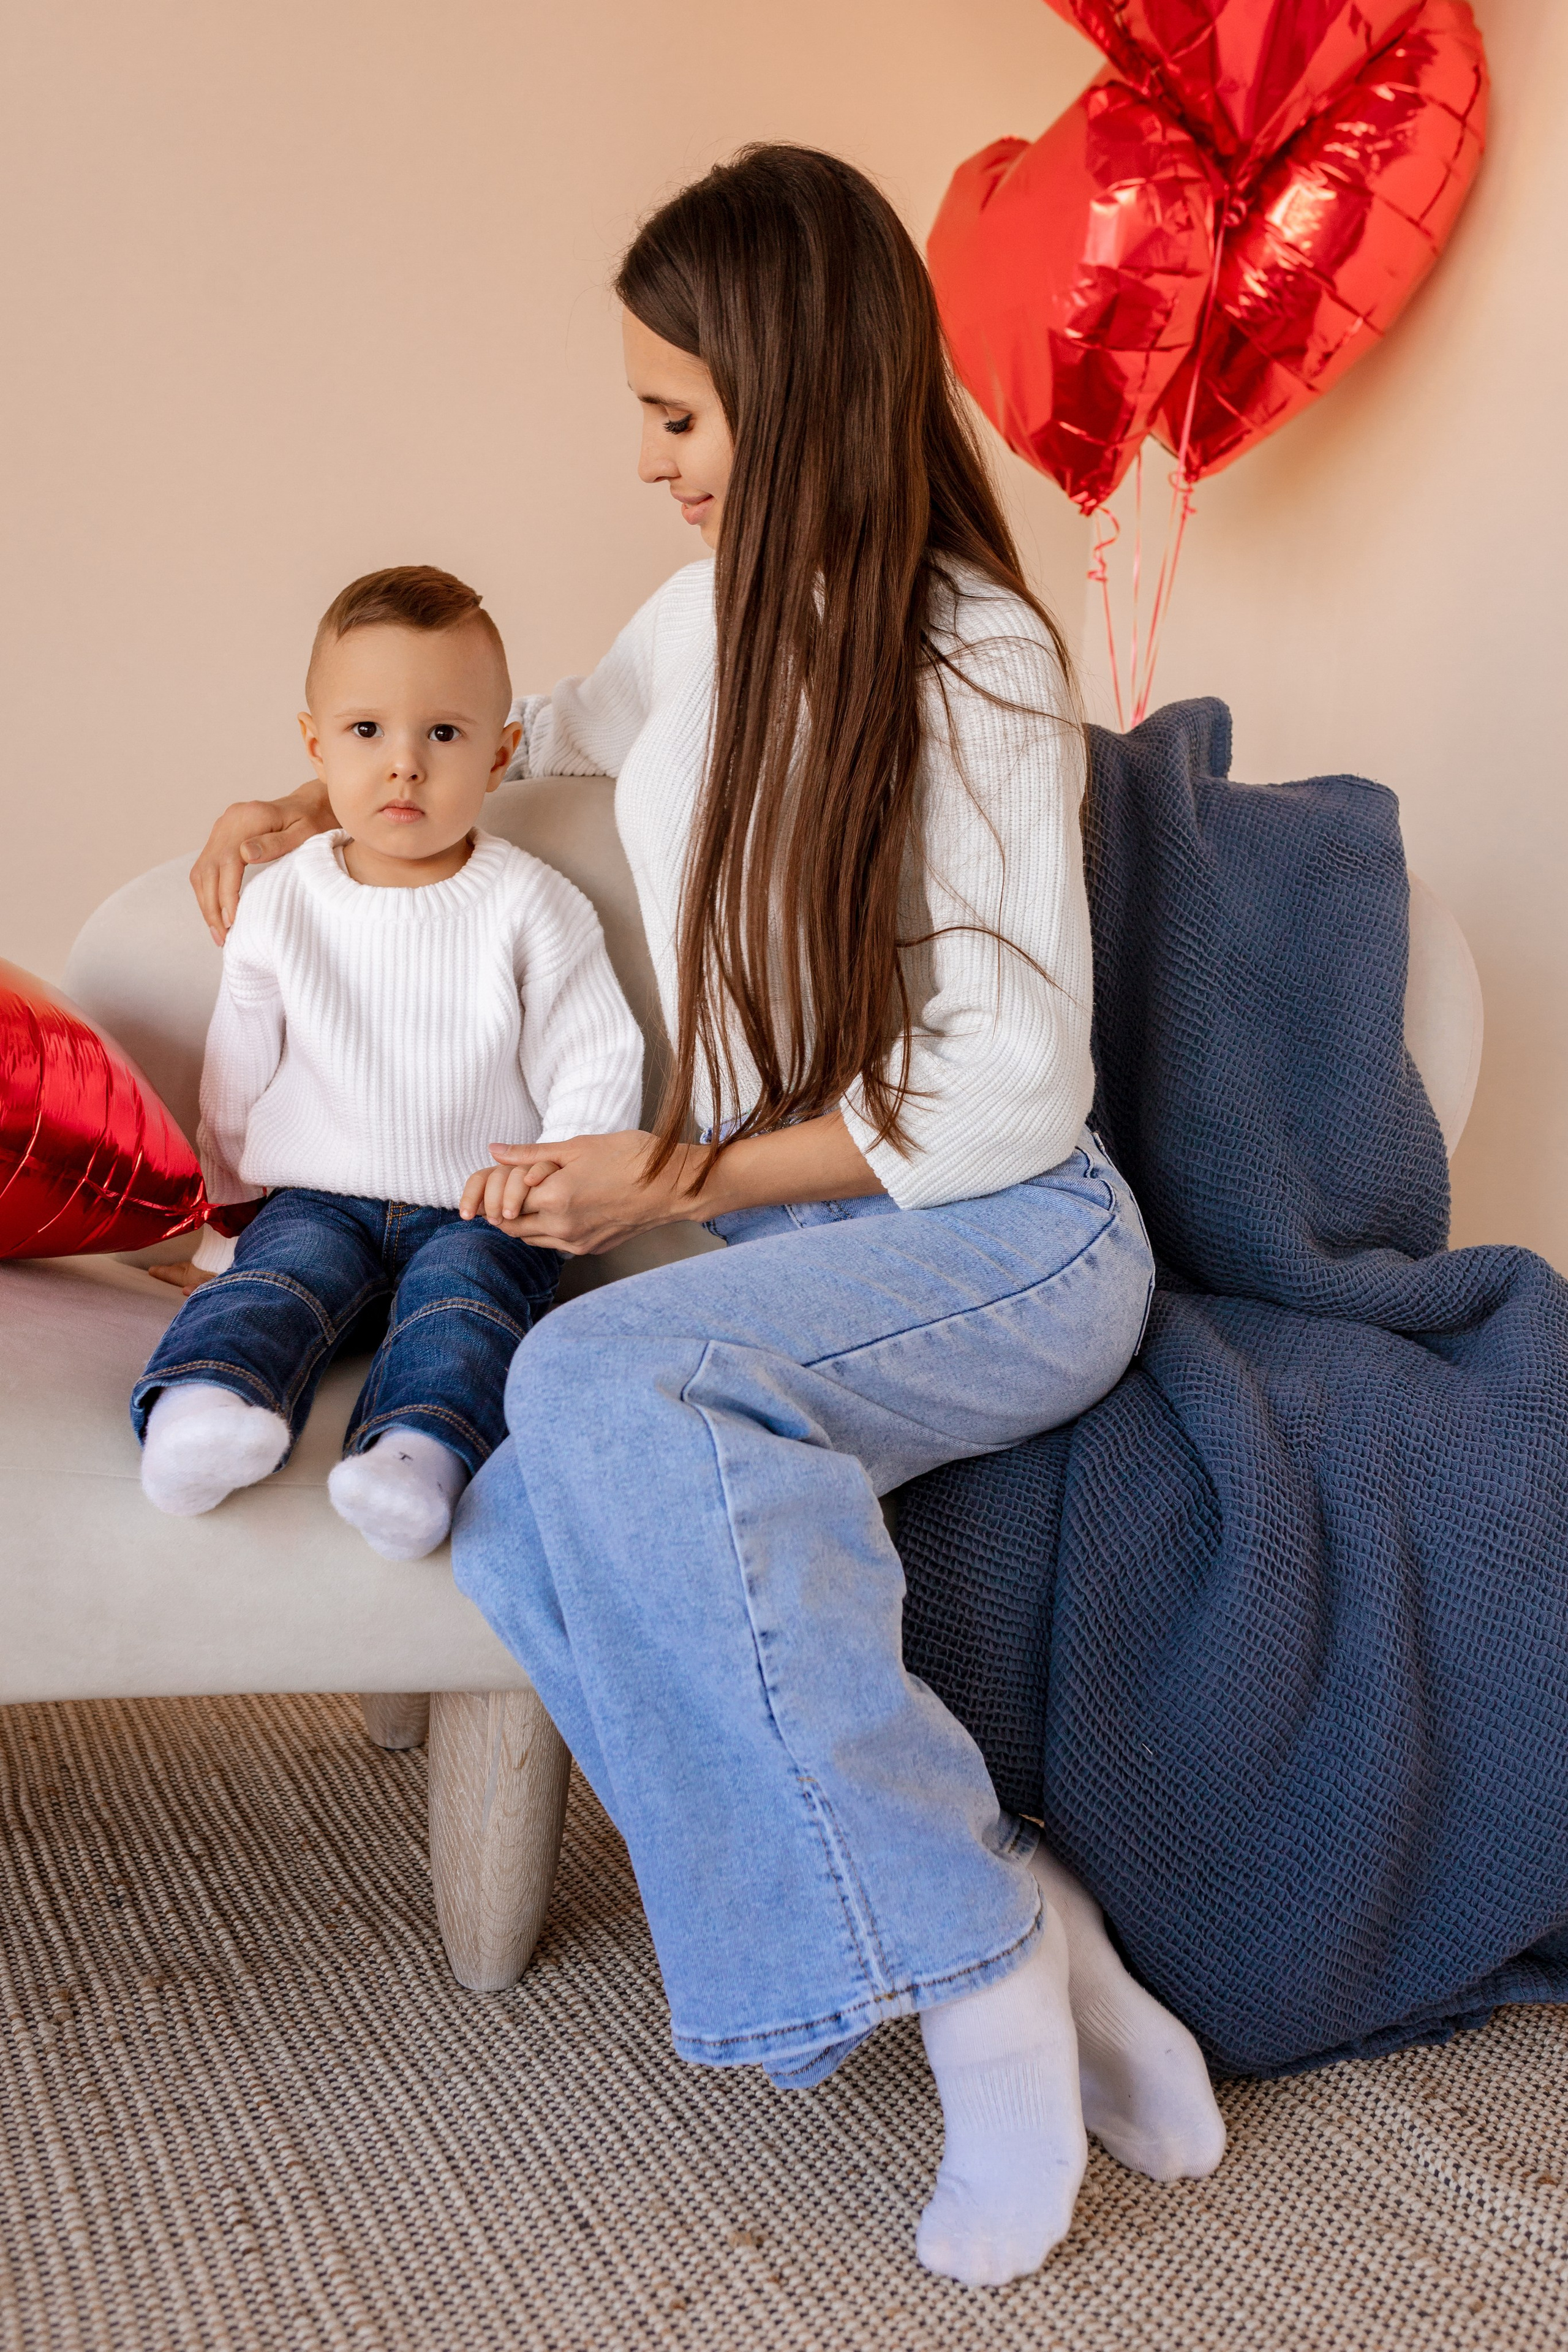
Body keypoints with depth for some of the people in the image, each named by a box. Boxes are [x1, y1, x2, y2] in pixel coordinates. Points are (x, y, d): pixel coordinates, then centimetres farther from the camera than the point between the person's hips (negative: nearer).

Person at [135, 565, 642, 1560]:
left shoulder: (532, 906, -1)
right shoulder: (283, 904, 7)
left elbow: (600, 1068, 0)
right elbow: (236, 1083, 17)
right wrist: (220, 1211, 20)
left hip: (476, 1213, -2)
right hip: (318, 1197, 3)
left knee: (462, 1294, -30)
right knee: (269, 1281, -25)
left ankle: (418, 1453, -52)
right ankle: (200, 1405, -48)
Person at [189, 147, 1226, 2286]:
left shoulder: (974, 662, -12)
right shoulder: (722, 608, 11)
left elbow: (1001, 1095, -15)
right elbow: (572, 721, 35)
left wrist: (673, 1178, -13)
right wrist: (312, 800, 29)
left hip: (1007, 1248, -6)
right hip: (796, 1238, 7)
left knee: (603, 1383, -34)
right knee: (519, 1527, -23)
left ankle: (974, 1961, -22)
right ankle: (1026, 1938, -17)